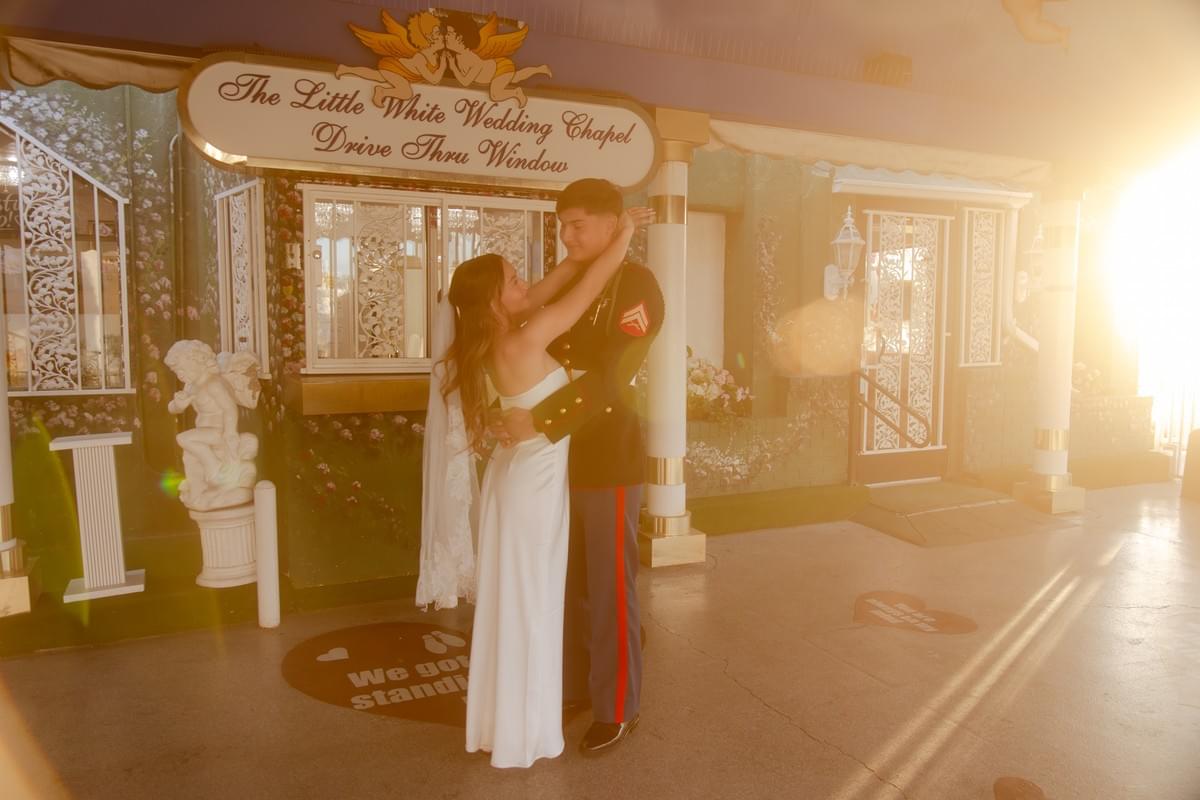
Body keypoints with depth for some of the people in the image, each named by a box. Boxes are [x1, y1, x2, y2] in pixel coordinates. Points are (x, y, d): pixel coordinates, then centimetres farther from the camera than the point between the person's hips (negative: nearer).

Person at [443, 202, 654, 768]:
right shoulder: (523, 342, -23)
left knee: (509, 599, 18)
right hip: (534, 478, -9)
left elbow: (561, 278, 7)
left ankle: (501, 721, 35)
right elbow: (586, 288, -18)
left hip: (517, 472, 9)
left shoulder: (497, 338, 1)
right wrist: (621, 236, -4)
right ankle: (524, 735, 20)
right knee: (530, 603, 3)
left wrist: (606, 240, 5)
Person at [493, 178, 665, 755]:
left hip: (607, 461, -7)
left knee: (610, 589, 5)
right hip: (560, 458, 7)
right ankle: (574, 685, 35)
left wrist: (539, 424, -28)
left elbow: (609, 375, -22)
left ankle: (617, 709, 22)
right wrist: (514, 415, -1)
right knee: (569, 583, 17)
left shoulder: (635, 285, -11)